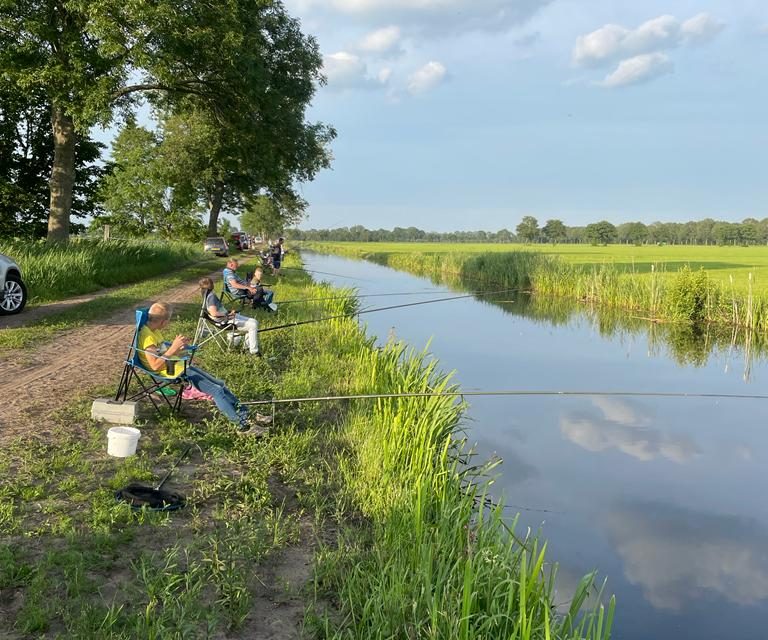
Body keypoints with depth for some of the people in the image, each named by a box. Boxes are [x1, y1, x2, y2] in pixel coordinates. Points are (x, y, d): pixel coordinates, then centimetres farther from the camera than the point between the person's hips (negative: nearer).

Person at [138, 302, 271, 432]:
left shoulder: (155, 331, 11)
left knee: (219, 384, 5)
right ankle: (242, 424, -15)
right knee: (216, 390, -15)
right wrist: (173, 348, -26)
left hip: (179, 366, 10)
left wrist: (179, 346, 5)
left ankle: (245, 414, 6)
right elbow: (155, 366, -25)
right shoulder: (147, 336, -19)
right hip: (172, 372, -10)